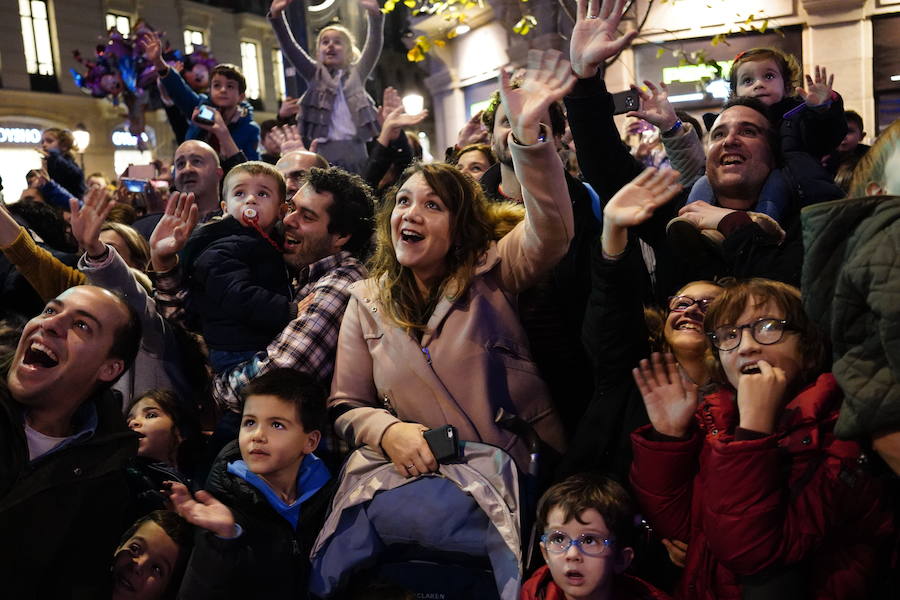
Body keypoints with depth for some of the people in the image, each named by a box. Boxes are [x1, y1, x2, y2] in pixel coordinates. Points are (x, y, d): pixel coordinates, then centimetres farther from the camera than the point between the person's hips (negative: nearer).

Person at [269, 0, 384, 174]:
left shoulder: (357, 74, 15)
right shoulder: (315, 74, 14)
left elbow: (374, 47, 1)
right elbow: (290, 48, 3)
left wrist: (374, 14, -14)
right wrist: (276, 15, -11)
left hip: (355, 150, 1)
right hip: (324, 152, -1)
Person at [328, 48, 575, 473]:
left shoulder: (492, 274, 2)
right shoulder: (366, 302, 8)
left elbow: (551, 230, -16)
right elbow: (346, 407, 8)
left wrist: (528, 133, -29)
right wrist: (387, 430, -13)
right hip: (428, 483, 2)